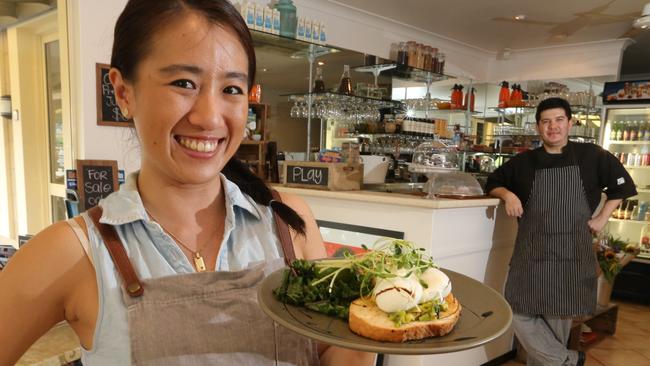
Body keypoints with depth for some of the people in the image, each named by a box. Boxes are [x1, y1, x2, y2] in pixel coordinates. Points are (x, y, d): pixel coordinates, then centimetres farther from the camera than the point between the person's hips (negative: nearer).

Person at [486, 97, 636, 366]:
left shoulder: (592, 156, 2)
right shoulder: (524, 162, 4)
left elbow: (621, 185, 13)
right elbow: (493, 183, 14)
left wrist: (601, 218, 5)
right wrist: (508, 194, -7)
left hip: (573, 254, -1)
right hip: (531, 253, 1)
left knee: (557, 318, 9)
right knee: (520, 314, -2)